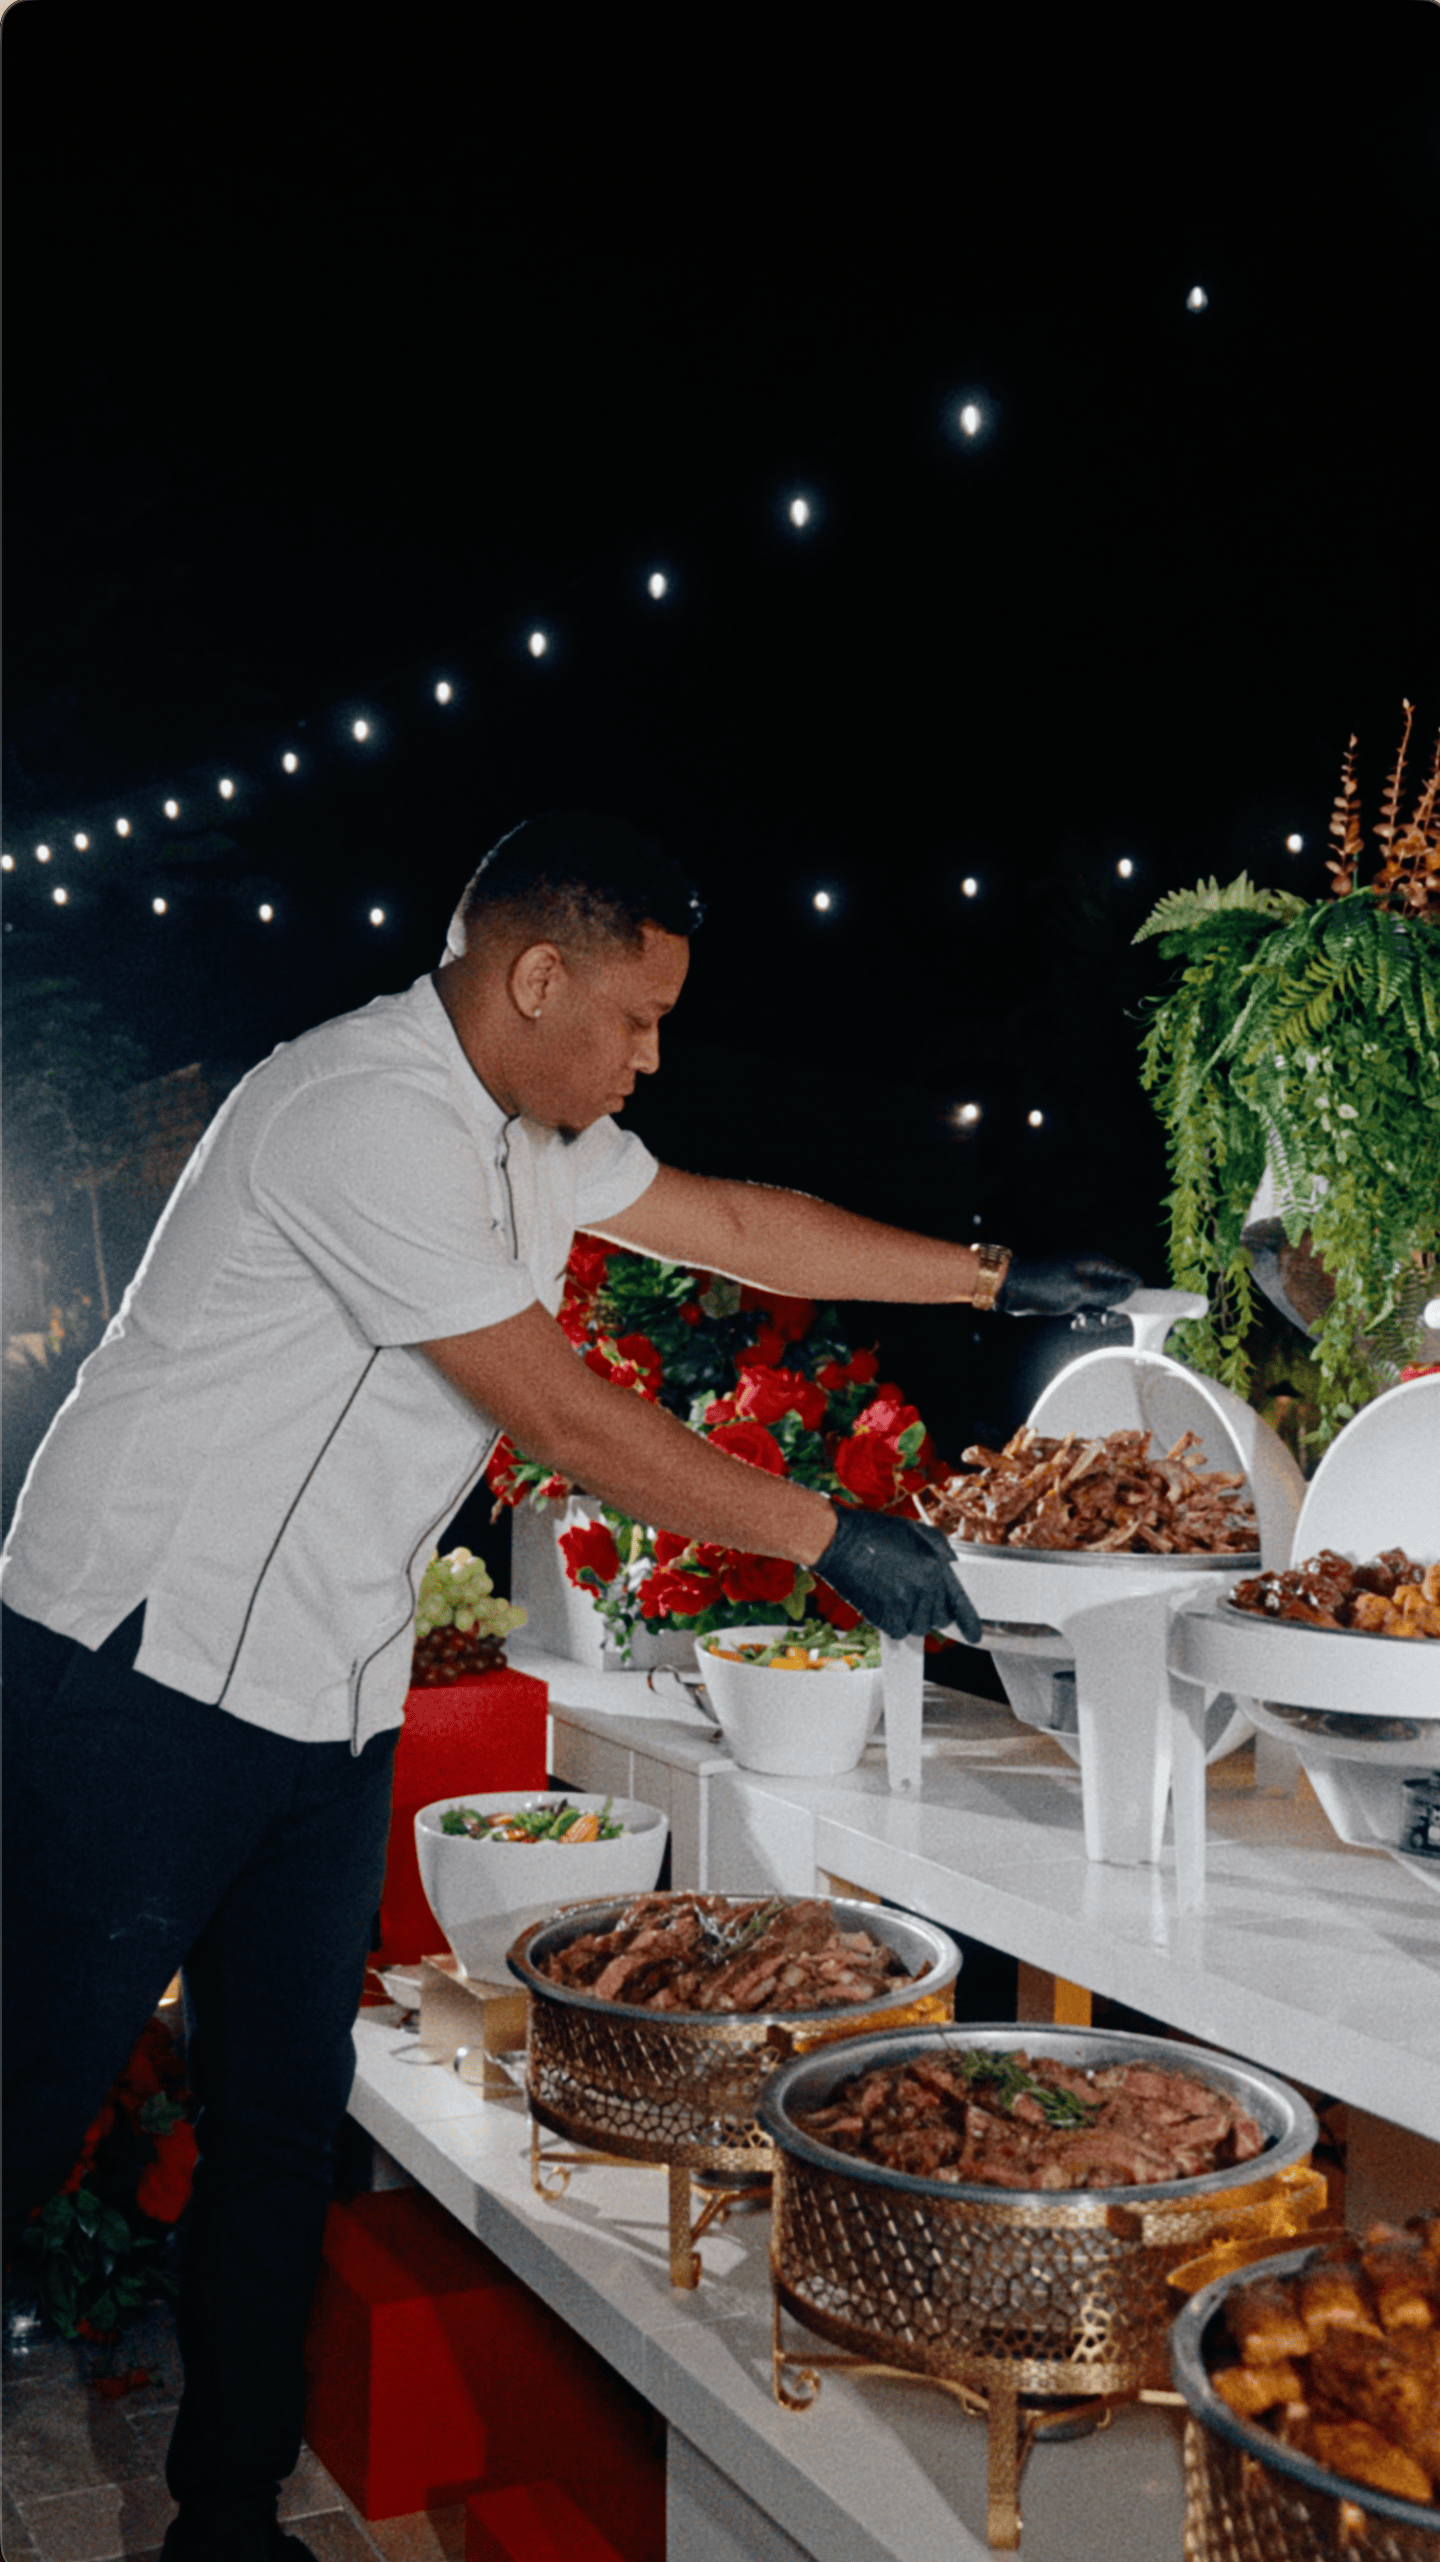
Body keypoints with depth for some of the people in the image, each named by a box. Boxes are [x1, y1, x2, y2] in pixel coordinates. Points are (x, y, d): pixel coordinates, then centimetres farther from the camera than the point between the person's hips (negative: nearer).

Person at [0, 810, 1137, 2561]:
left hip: (326, 1696, 9)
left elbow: (735, 1224, 19)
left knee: (284, 2122, 11)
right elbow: (558, 1416, -22)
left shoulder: (530, 1134, 11)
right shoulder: (368, 1116, -20)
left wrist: (998, 1279, 18)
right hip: (148, 1671, -9)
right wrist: (829, 1538, -14)